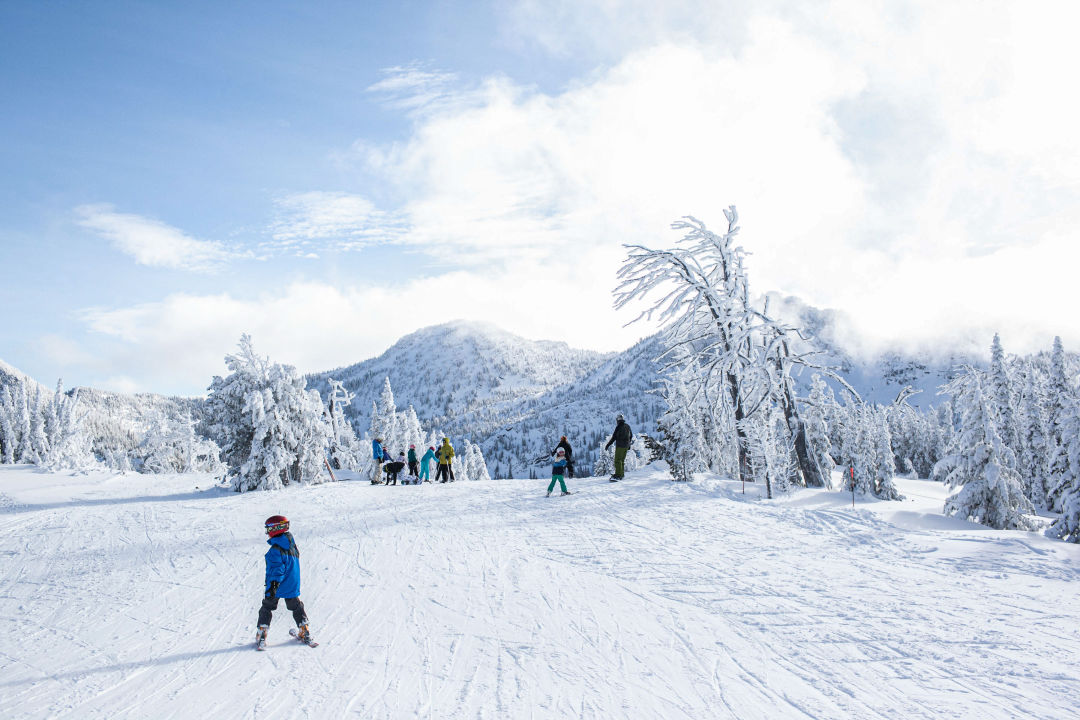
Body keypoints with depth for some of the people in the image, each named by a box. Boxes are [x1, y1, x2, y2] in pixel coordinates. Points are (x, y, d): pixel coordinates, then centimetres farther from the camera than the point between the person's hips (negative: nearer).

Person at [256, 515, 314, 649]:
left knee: (266, 609, 7)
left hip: (276, 587, -6)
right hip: (292, 586, 6)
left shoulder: (275, 549, -20)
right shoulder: (292, 544, 5)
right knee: (296, 608, 18)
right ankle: (305, 633, 20)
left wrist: (273, 584, -28)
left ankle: (261, 637, 5)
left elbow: (278, 568, -26)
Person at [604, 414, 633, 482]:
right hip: (626, 446, 8)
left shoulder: (619, 427, -13)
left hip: (620, 446, -8)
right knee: (622, 460, 15)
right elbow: (631, 436, 21)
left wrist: (608, 445, -8)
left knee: (618, 460, -9)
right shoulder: (627, 426, 9)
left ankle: (617, 475, -16)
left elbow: (614, 437, -14)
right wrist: (628, 443, 35)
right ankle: (621, 475, 18)